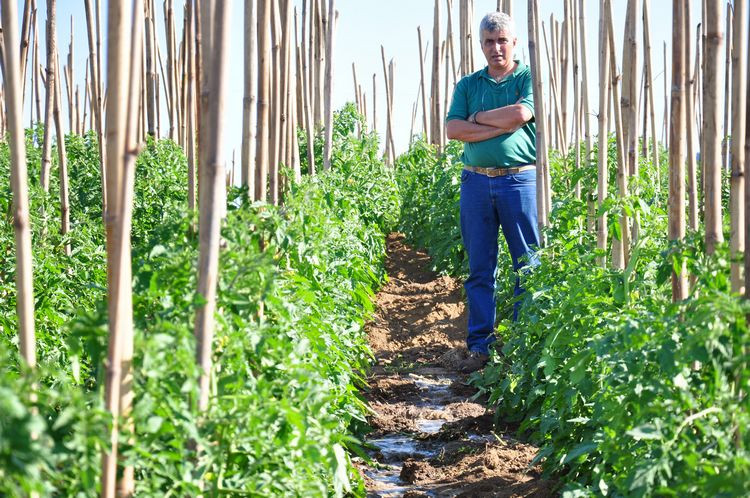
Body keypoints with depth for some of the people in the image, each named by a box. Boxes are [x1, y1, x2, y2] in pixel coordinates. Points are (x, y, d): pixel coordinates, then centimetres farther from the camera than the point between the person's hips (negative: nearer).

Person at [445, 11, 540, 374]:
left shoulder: (529, 79, 4)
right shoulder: (468, 85, 14)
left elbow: (521, 113, -15)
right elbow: (453, 129, 0)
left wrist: (478, 118, -2)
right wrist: (501, 127, -9)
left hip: (520, 179, -3)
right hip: (476, 180, 3)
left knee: (528, 266, -1)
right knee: (479, 268, 4)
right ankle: (479, 345, 9)